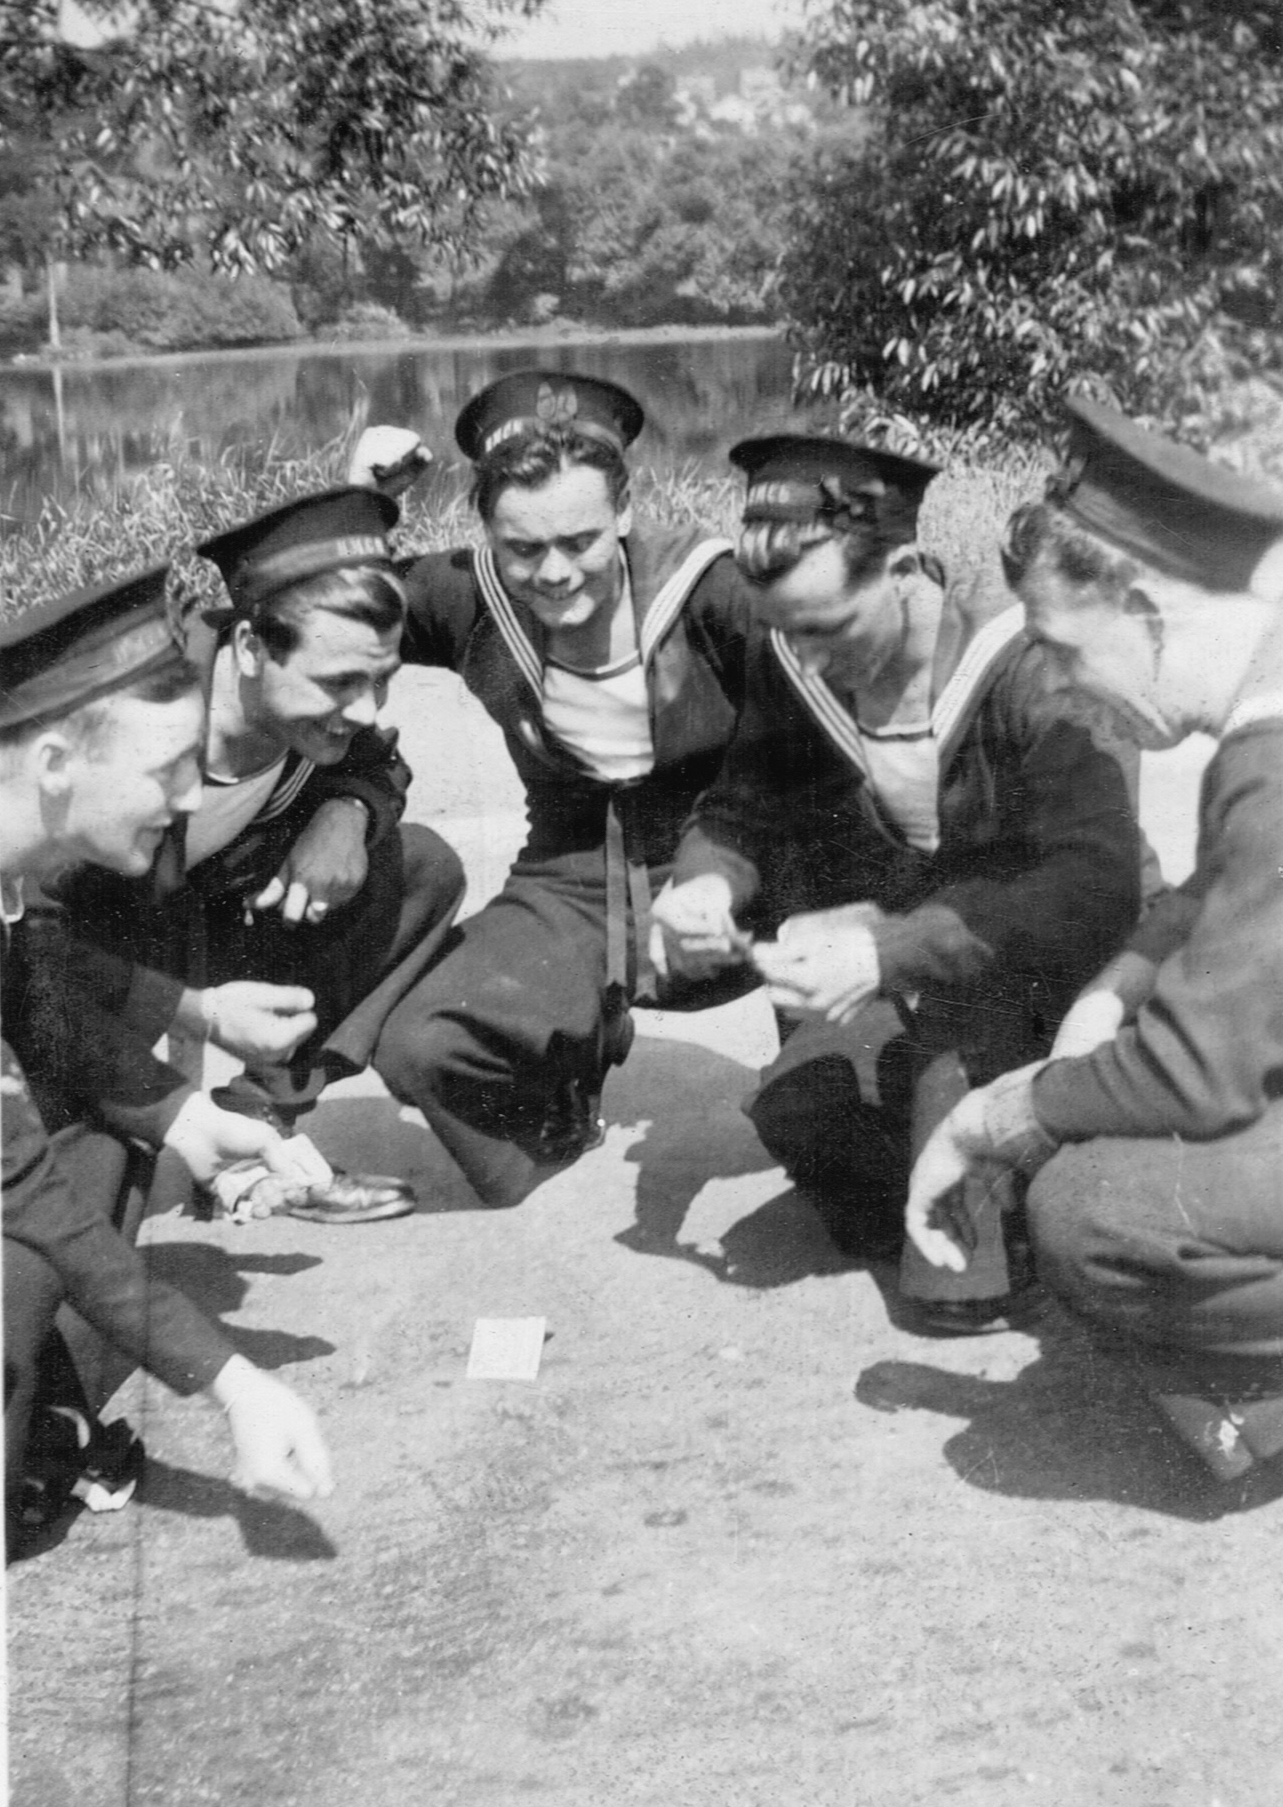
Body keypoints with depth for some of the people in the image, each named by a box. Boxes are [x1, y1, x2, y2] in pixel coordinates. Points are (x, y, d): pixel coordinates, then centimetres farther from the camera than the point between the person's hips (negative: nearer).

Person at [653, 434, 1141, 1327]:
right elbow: (737, 815, -1)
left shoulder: (1027, 662, -24)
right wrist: (705, 884, -27)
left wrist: (887, 955, -43)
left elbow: (1100, 885, -34)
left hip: (1047, 967, -4)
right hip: (917, 980, 5)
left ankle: (967, 1250, -18)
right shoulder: (795, 667, -7)